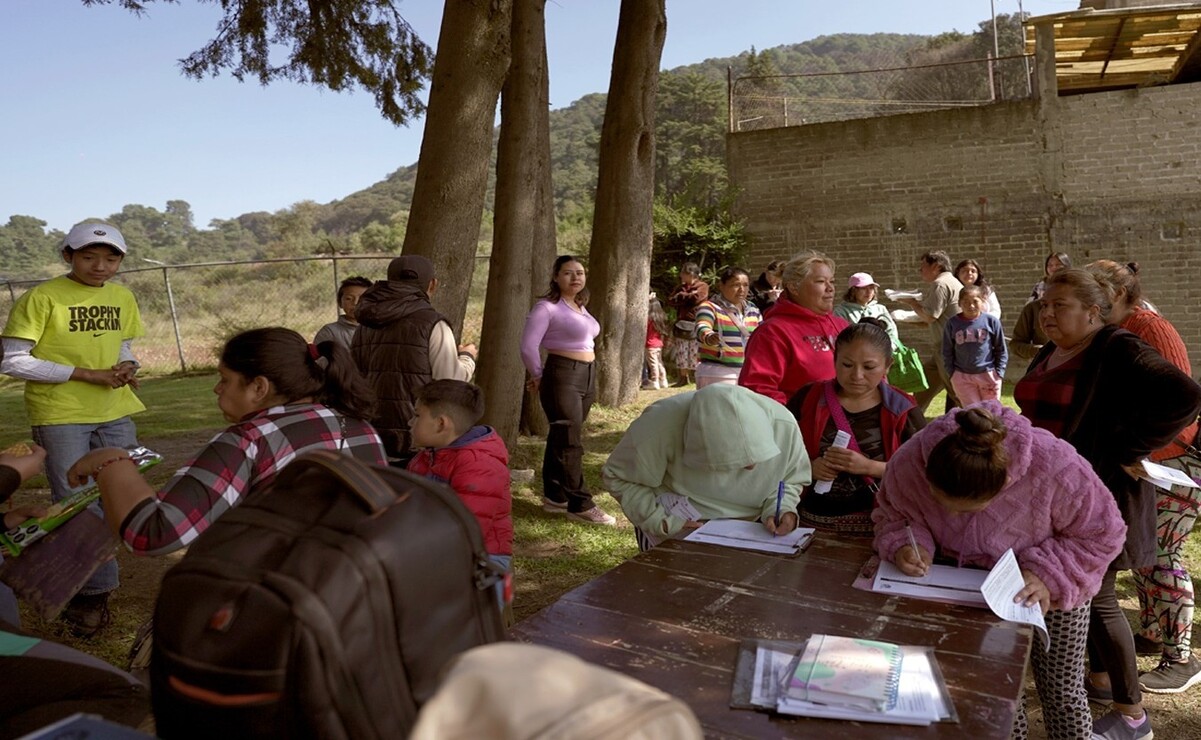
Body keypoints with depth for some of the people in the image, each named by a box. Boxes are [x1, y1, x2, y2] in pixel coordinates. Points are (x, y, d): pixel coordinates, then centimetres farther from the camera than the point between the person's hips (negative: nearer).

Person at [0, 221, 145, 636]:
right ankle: (95, 591, 13)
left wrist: (127, 367, -5)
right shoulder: (42, 298, -10)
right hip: (61, 415, -6)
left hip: (116, 413, 6)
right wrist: (85, 374, -18)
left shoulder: (123, 298, 7)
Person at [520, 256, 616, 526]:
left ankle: (554, 496, 23)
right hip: (563, 376, -8)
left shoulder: (580, 307, 15)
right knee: (570, 442, -7)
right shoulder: (547, 307, -11)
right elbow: (528, 347, -15)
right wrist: (538, 376, -2)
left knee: (561, 438, 14)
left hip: (587, 376, 8)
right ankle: (580, 505, -2)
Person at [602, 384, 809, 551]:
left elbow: (792, 480, -1)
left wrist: (780, 508, -22)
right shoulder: (661, 427, -32)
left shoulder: (782, 424, -23)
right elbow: (617, 476, -15)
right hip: (676, 531, -2)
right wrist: (664, 521, -23)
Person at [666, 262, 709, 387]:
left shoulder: (702, 286, 5)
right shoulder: (680, 287, 22)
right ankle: (682, 378, 8)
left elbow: (696, 297, -14)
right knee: (681, 353, 3)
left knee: (695, 354, -8)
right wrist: (687, 296, -5)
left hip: (696, 325, -5)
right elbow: (670, 300, 7)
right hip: (681, 324, 5)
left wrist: (681, 296, 2)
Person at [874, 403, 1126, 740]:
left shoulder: (1055, 468, -37)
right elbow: (893, 518, -10)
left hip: (1056, 590, -1)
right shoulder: (908, 463, -31)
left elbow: (1101, 534, -20)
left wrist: (1049, 577, -32)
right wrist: (904, 545, -32)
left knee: (1061, 693, 9)